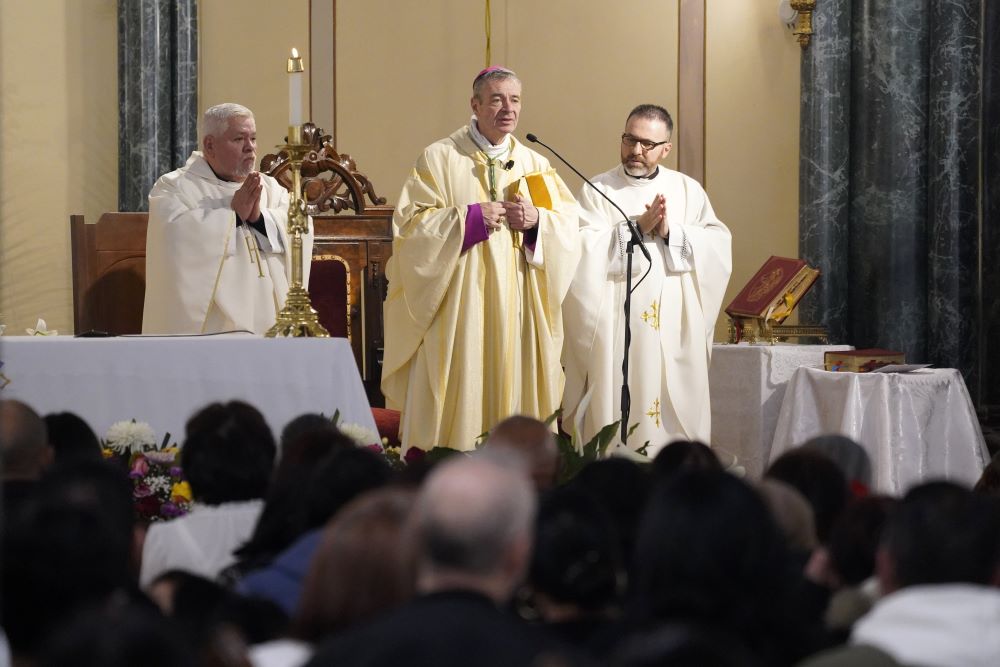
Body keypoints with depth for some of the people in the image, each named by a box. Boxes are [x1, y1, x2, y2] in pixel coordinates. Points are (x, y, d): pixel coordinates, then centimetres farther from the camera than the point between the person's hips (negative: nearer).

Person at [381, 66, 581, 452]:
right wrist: (470, 219, -16)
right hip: (462, 304, -4)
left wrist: (537, 219, -10)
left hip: (519, 309, 4)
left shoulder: (534, 165, 14)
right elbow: (410, 224, -6)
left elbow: (569, 224, 9)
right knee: (463, 388, -7)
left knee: (515, 386, 1)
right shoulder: (440, 158, 1)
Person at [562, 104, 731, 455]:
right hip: (617, 329, -2)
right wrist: (637, 227, -12)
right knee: (619, 408, -6)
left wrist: (671, 233, -10)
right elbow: (585, 249, -9)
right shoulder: (598, 190, 7)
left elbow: (719, 246, 2)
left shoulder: (688, 190, 13)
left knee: (677, 410, -1)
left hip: (676, 330, 2)